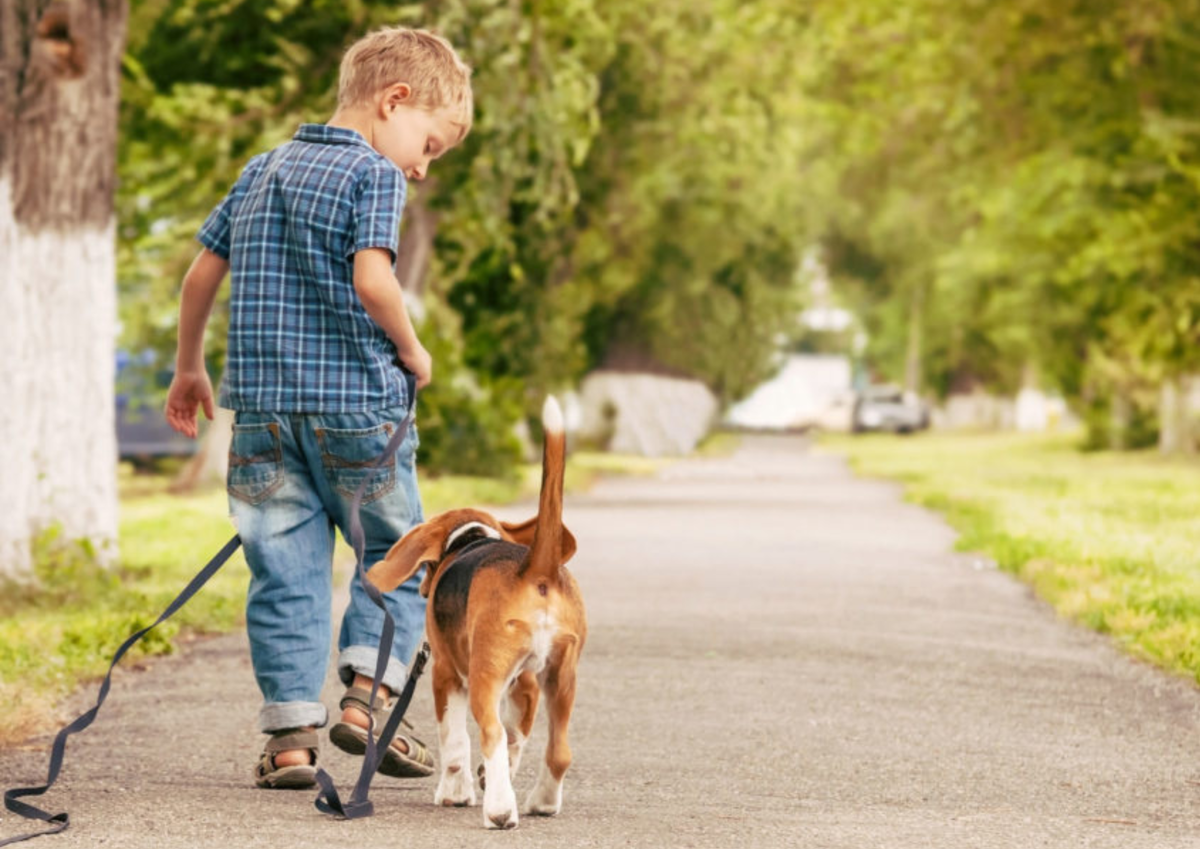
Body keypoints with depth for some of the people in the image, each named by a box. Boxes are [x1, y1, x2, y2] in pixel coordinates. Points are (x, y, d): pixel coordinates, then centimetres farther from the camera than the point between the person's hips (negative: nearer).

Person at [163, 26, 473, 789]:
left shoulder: (263, 171, 16)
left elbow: (202, 274, 17)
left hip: (263, 405, 5)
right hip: (355, 402, -5)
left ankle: (292, 731, 1)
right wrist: (412, 351, -3)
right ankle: (366, 690, -3)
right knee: (396, 553, 11)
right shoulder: (374, 174, -5)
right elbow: (371, 279, -19)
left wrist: (189, 367, 28)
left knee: (285, 569, 5)